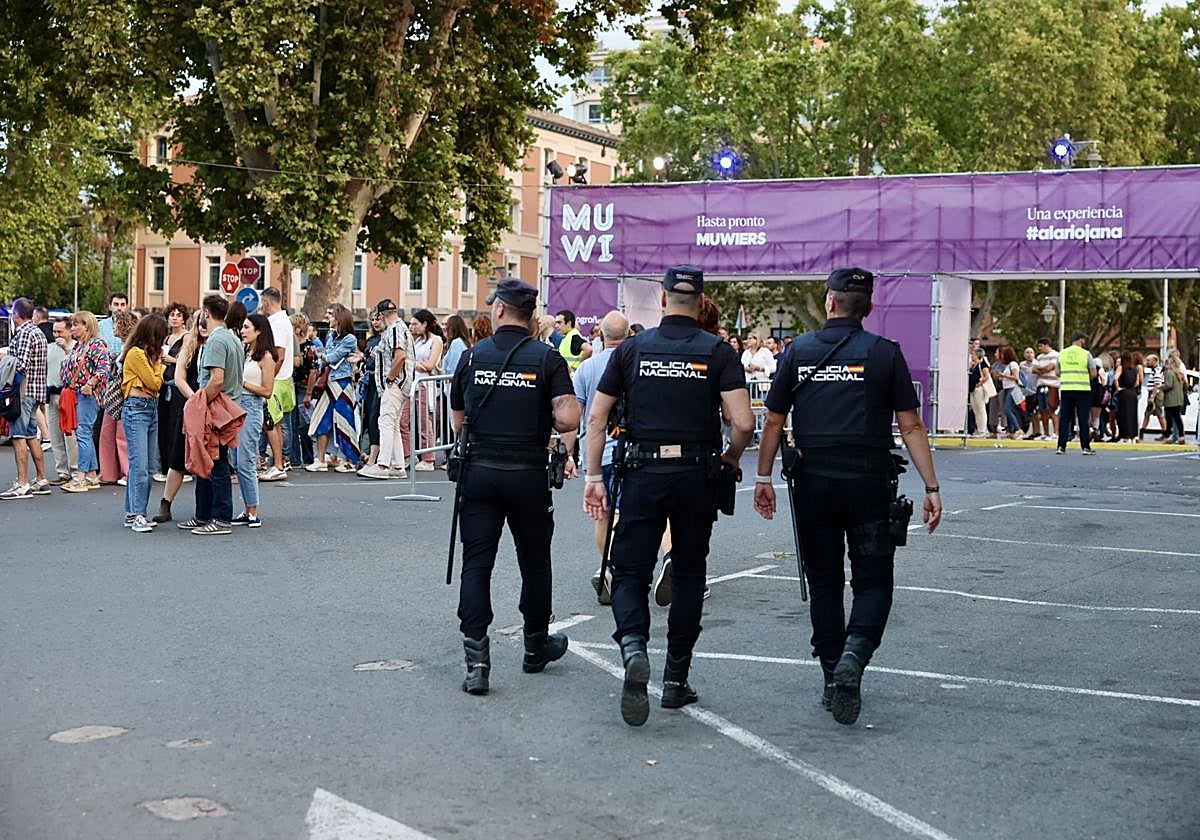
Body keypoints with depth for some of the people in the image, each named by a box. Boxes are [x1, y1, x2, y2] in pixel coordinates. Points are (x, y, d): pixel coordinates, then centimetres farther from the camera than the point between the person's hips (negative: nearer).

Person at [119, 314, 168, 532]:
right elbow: (154, 383, -9)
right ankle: (137, 515, -14)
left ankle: (133, 512, 11)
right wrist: (159, 363, 5)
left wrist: (157, 361, 8)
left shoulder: (148, 353, 18)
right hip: (136, 409, -9)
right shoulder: (136, 353, -10)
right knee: (140, 465, -13)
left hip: (151, 409, 9)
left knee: (145, 465, 7)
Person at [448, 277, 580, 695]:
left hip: (479, 472, 1)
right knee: (534, 563, 15)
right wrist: (541, 425, 9)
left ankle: (476, 659, -8)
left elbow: (458, 421, 10)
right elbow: (568, 419, -14)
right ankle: (536, 647, 31)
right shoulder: (547, 358, -4)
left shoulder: (472, 355, 2)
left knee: (476, 563, 2)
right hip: (529, 475, -1)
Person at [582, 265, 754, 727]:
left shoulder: (632, 349, 3)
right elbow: (743, 422, -12)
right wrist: (729, 459, 7)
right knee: (688, 576, 13)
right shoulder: (718, 352, -2)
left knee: (630, 571, 5)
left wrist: (594, 476, 6)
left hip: (643, 473, 0)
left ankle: (633, 647, -23)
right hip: (697, 476, 0)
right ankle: (676, 680, 17)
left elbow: (596, 417, 1)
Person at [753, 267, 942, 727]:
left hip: (813, 482, 2)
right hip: (868, 482, -2)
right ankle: (853, 655, -17)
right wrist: (932, 487, 0)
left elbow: (773, 421, 5)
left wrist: (763, 477, 14)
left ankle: (833, 681, 16)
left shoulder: (798, 351, 4)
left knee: (824, 583, 12)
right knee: (873, 580, 7)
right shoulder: (884, 353, -1)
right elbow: (911, 426, -4)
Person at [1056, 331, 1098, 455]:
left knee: (1064, 418, 5)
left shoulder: (1062, 353, 5)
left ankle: (1061, 446, 3)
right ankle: (1086, 447, 3)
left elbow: (1057, 372, 10)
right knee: (1083, 419, 2)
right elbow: (1093, 373, -4)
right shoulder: (1086, 354, -4)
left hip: (1065, 389, 3)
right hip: (1082, 389, -3)